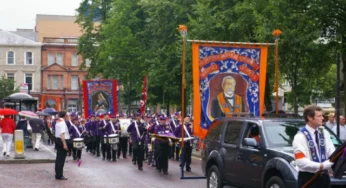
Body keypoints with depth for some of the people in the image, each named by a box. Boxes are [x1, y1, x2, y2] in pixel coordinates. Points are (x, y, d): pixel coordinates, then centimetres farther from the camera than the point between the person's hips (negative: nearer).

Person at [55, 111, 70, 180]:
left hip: (58, 140, 10)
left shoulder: (57, 122, 13)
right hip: (62, 141, -10)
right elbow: (62, 134, -26)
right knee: (61, 159, -5)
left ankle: (58, 174, 24)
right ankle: (59, 175, -2)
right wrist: (64, 144, -28)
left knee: (59, 158, 16)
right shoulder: (62, 123, -17)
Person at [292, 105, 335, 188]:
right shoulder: (300, 136, -12)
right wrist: (320, 166, -26)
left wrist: (324, 165, -21)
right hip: (308, 178, -6)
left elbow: (332, 153, -1)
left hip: (324, 176, 6)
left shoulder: (324, 133, 8)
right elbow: (301, 162, -20)